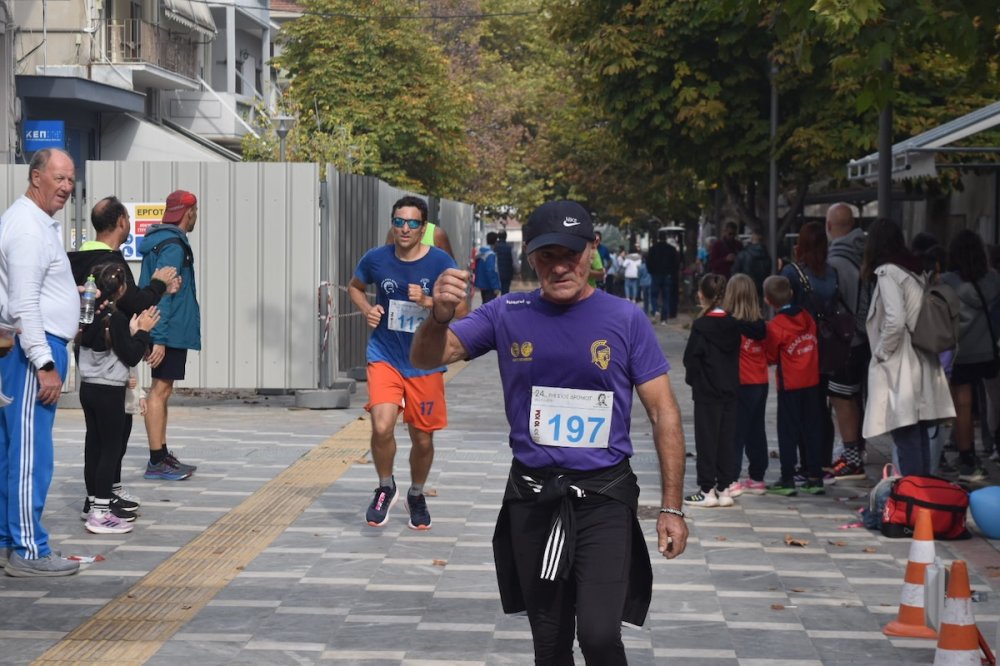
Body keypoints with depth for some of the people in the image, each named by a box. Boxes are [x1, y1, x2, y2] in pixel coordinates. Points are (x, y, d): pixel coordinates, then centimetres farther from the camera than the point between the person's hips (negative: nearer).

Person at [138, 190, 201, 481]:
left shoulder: (161, 240, 16)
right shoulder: (173, 246, -16)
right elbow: (161, 293, -22)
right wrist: (159, 338, -25)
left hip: (167, 331, 11)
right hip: (170, 331, -11)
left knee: (162, 390, 14)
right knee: (160, 390, -8)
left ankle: (161, 455, 20)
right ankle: (156, 462, -7)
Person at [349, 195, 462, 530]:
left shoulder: (440, 262, -9)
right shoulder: (376, 259, -4)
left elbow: (461, 310, -7)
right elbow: (355, 287, 17)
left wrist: (428, 301, -23)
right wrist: (367, 310, -3)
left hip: (426, 362, 0)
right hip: (385, 356, 0)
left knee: (423, 439, 10)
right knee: (382, 427, -21)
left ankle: (416, 495, 38)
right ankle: (385, 488, 6)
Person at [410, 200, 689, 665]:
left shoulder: (625, 320, -5)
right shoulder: (508, 315, 0)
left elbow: (664, 412, -2)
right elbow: (427, 359, -4)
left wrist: (671, 507, -6)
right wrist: (440, 316, -27)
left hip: (604, 496, -3)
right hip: (532, 497, 3)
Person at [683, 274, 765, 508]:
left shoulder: (701, 325, -14)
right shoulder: (735, 323, -1)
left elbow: (691, 357, -13)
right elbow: (759, 332, 8)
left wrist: (691, 378, 2)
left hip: (707, 391, -5)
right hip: (730, 389, 5)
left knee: (706, 438, 1)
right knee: (727, 438, 10)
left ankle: (707, 490, 2)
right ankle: (724, 488, 12)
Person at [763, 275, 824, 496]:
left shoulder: (775, 326, -14)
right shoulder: (807, 318, 1)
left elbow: (770, 357, -5)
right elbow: (815, 344, 8)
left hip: (789, 385, -5)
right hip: (812, 381, 5)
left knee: (788, 432, 2)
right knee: (811, 429, 11)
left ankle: (787, 479, 3)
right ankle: (815, 477, 12)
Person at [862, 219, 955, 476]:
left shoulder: (888, 273, -12)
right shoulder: (914, 270, 13)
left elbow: (895, 321, -22)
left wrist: (881, 352, -7)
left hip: (900, 368, -8)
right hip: (922, 363, 8)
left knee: (905, 434, -7)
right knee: (919, 433, 12)